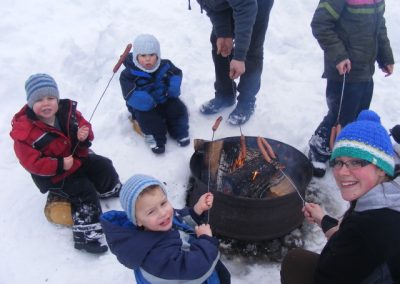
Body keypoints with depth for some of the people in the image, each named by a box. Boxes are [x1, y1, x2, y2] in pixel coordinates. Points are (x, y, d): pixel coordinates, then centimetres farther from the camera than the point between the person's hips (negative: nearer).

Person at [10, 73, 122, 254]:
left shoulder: (67, 110, -12)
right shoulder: (24, 130, -26)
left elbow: (84, 127, 2)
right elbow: (31, 162, -24)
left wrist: (84, 136, -24)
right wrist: (59, 165, -30)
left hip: (78, 158, 6)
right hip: (52, 175, -6)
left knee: (104, 166, 1)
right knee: (84, 191, -18)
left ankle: (113, 190, 35)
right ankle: (85, 236, -10)